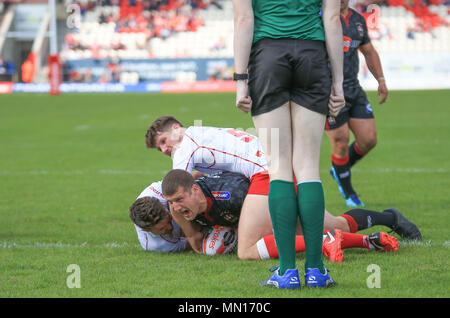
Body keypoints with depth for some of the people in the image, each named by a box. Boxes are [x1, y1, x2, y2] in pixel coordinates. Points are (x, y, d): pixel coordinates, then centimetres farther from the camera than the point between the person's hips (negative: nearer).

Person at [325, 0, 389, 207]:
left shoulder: (358, 19, 12)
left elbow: (369, 51, 24)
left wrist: (381, 80, 14)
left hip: (353, 89, 6)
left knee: (369, 139, 1)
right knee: (341, 141, -5)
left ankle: (339, 170, 28)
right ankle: (348, 193, 14)